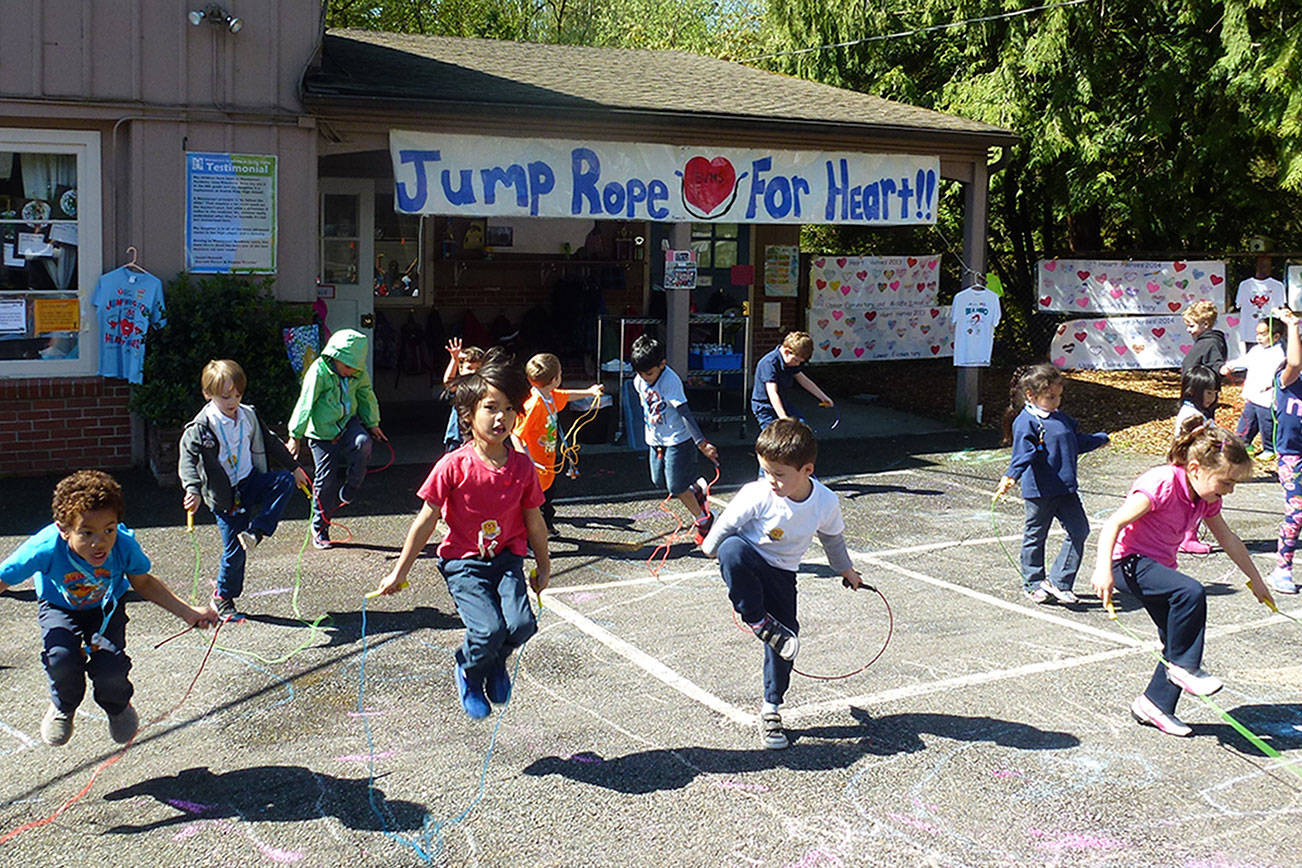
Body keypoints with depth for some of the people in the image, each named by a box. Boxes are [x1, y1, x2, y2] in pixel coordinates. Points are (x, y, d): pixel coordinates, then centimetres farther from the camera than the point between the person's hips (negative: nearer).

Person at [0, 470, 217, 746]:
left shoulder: (125, 545, -31)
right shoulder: (46, 548, -37)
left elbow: (142, 583, -8)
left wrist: (188, 612, -13)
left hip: (106, 607, 1)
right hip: (59, 607, 0)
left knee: (110, 668, -22)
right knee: (61, 659, -29)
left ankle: (117, 706, 19)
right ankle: (64, 707, 11)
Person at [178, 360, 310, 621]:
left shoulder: (249, 416, 5)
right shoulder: (201, 427, -12)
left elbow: (270, 442, 18)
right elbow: (188, 458, -20)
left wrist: (293, 467, 23)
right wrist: (193, 489, -36)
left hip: (251, 482, 5)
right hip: (225, 496, -5)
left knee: (286, 481, -22)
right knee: (234, 550, -4)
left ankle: (255, 532, -20)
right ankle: (222, 598, 18)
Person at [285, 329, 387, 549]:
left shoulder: (359, 372, -4)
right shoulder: (319, 371, -19)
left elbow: (366, 397, 12)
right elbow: (305, 404, -17)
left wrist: (372, 424, 14)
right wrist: (295, 436, -17)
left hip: (349, 422, 3)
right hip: (323, 431, -3)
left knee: (363, 443, -30)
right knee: (325, 478, -2)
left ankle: (349, 489, -7)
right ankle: (319, 528, 14)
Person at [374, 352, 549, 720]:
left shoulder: (522, 466, -2)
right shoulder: (454, 466, -12)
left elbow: (534, 522, 12)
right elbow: (426, 520, -4)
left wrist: (544, 566, 22)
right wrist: (400, 572, 1)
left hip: (507, 558, 3)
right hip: (463, 562, -3)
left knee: (521, 624, -21)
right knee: (489, 630, -24)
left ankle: (496, 662, 16)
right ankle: (469, 671, 14)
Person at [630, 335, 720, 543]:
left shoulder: (670, 381, -26)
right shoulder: (639, 381, -4)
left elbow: (685, 413, -31)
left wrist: (701, 442, -35)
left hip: (677, 439, -8)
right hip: (655, 438, 8)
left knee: (675, 487, -6)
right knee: (659, 482, 13)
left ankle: (702, 519, 14)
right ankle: (696, 490, 38)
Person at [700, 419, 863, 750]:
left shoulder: (826, 503, -14)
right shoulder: (757, 494, -25)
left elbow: (833, 538, 8)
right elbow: (725, 525, -8)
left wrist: (845, 569, 21)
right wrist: (710, 549, 3)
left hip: (781, 574, 3)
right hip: (747, 563, -3)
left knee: (786, 635, -7)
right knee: (732, 549, -39)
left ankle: (771, 709, 15)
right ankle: (760, 623, -24)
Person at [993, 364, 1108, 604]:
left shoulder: (1062, 418, 14)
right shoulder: (1026, 422, -12)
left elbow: (1077, 441, 31)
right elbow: (1023, 452, -24)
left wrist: (1100, 439, 46)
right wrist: (1011, 476, -39)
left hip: (1065, 489, 8)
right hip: (1039, 491, -8)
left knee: (1079, 530, 4)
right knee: (1035, 536, 6)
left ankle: (1058, 581, 11)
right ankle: (1033, 584, 22)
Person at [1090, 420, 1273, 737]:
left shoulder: (1207, 497, 3)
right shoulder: (1162, 484, -23)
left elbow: (1228, 539, 18)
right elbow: (1114, 524, -26)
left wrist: (1256, 581, 25)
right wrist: (1103, 569, -37)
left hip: (1160, 568, 9)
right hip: (1129, 561, -9)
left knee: (1179, 642, 5)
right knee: (1191, 592, -31)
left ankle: (1154, 704, 20)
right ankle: (1183, 665, -14)